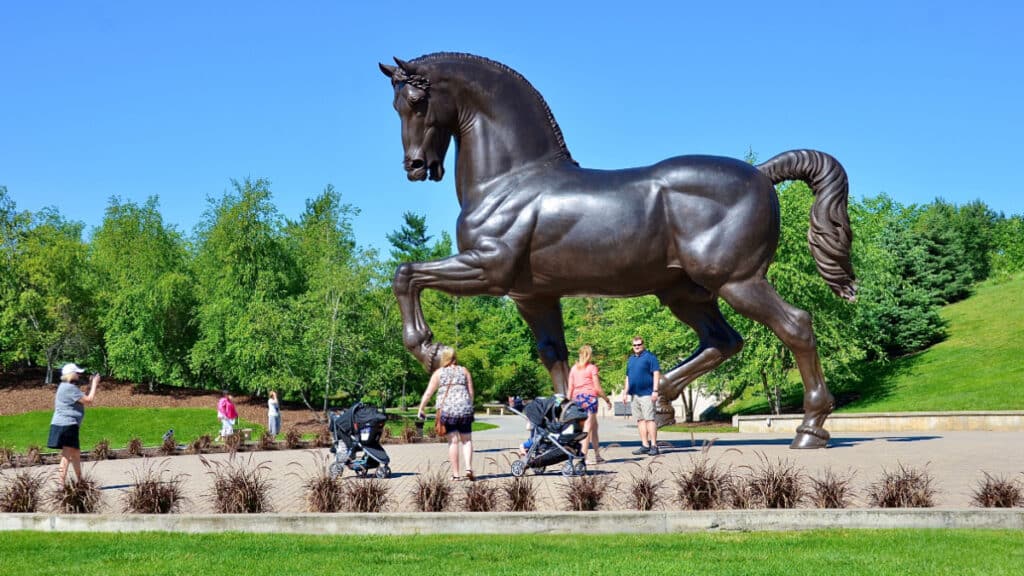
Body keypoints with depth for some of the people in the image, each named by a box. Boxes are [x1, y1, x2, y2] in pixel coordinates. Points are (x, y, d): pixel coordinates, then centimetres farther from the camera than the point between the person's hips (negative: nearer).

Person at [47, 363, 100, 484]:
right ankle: (62, 483, -15)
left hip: (68, 425, 11)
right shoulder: (69, 388, -15)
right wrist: (94, 384, -5)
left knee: (76, 454, 19)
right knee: (66, 455, -12)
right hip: (66, 425, -11)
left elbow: (83, 399, 21)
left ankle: (80, 482, 30)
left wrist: (91, 385, 17)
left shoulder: (67, 387, 18)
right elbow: (89, 400, -15)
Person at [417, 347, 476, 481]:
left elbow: (428, 393, 4)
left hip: (446, 409, -1)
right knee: (466, 440, 10)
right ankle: (468, 467, -8)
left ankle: (455, 474, -1)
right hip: (464, 408, 1)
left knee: (453, 441, 1)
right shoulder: (464, 371, 12)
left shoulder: (438, 373, 8)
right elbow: (471, 392, 9)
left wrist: (421, 409, 12)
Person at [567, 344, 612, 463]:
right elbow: (597, 387, -5)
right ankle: (583, 456, -13)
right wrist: (606, 399, 5)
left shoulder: (573, 368, 12)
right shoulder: (592, 368, -2)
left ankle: (597, 455, 18)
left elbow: (570, 388, 9)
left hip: (577, 398, 6)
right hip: (589, 396, -6)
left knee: (594, 426, 15)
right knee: (588, 427, -5)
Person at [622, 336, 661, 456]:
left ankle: (654, 446, -9)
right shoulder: (631, 359, 18)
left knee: (649, 419, -10)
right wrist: (625, 392, 18)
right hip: (634, 394, 7)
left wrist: (655, 391, -14)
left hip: (647, 393, -7)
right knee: (640, 420, 6)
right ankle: (645, 445, 9)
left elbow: (656, 373, -8)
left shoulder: (649, 356, -3)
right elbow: (628, 377, 24)